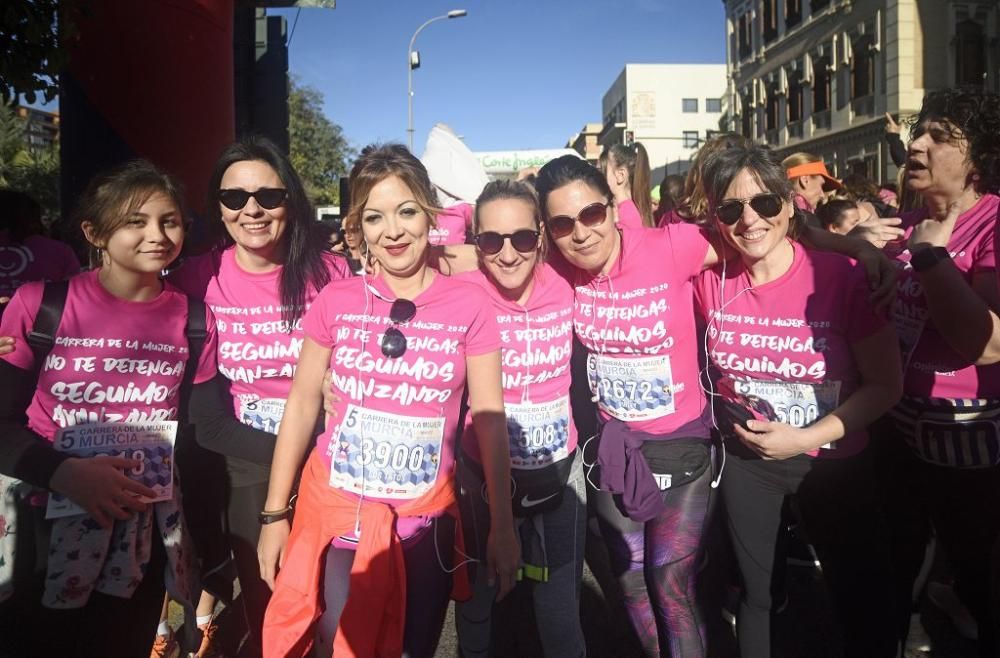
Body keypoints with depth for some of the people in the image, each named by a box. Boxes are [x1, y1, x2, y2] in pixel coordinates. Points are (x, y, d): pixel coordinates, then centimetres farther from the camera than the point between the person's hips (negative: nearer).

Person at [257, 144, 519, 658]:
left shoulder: (469, 304, -7)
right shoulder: (335, 301, -4)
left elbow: (489, 419, -4)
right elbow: (302, 403, 3)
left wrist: (502, 525, -3)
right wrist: (274, 512, 4)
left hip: (425, 518, 0)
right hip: (335, 509, 1)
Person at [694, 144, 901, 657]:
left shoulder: (842, 276, -19)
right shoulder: (710, 282, -10)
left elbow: (886, 385, -14)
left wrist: (805, 438, -21)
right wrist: (727, 416, -5)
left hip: (835, 461, -2)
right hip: (744, 460, 2)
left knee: (861, 598, 14)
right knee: (755, 592, 19)